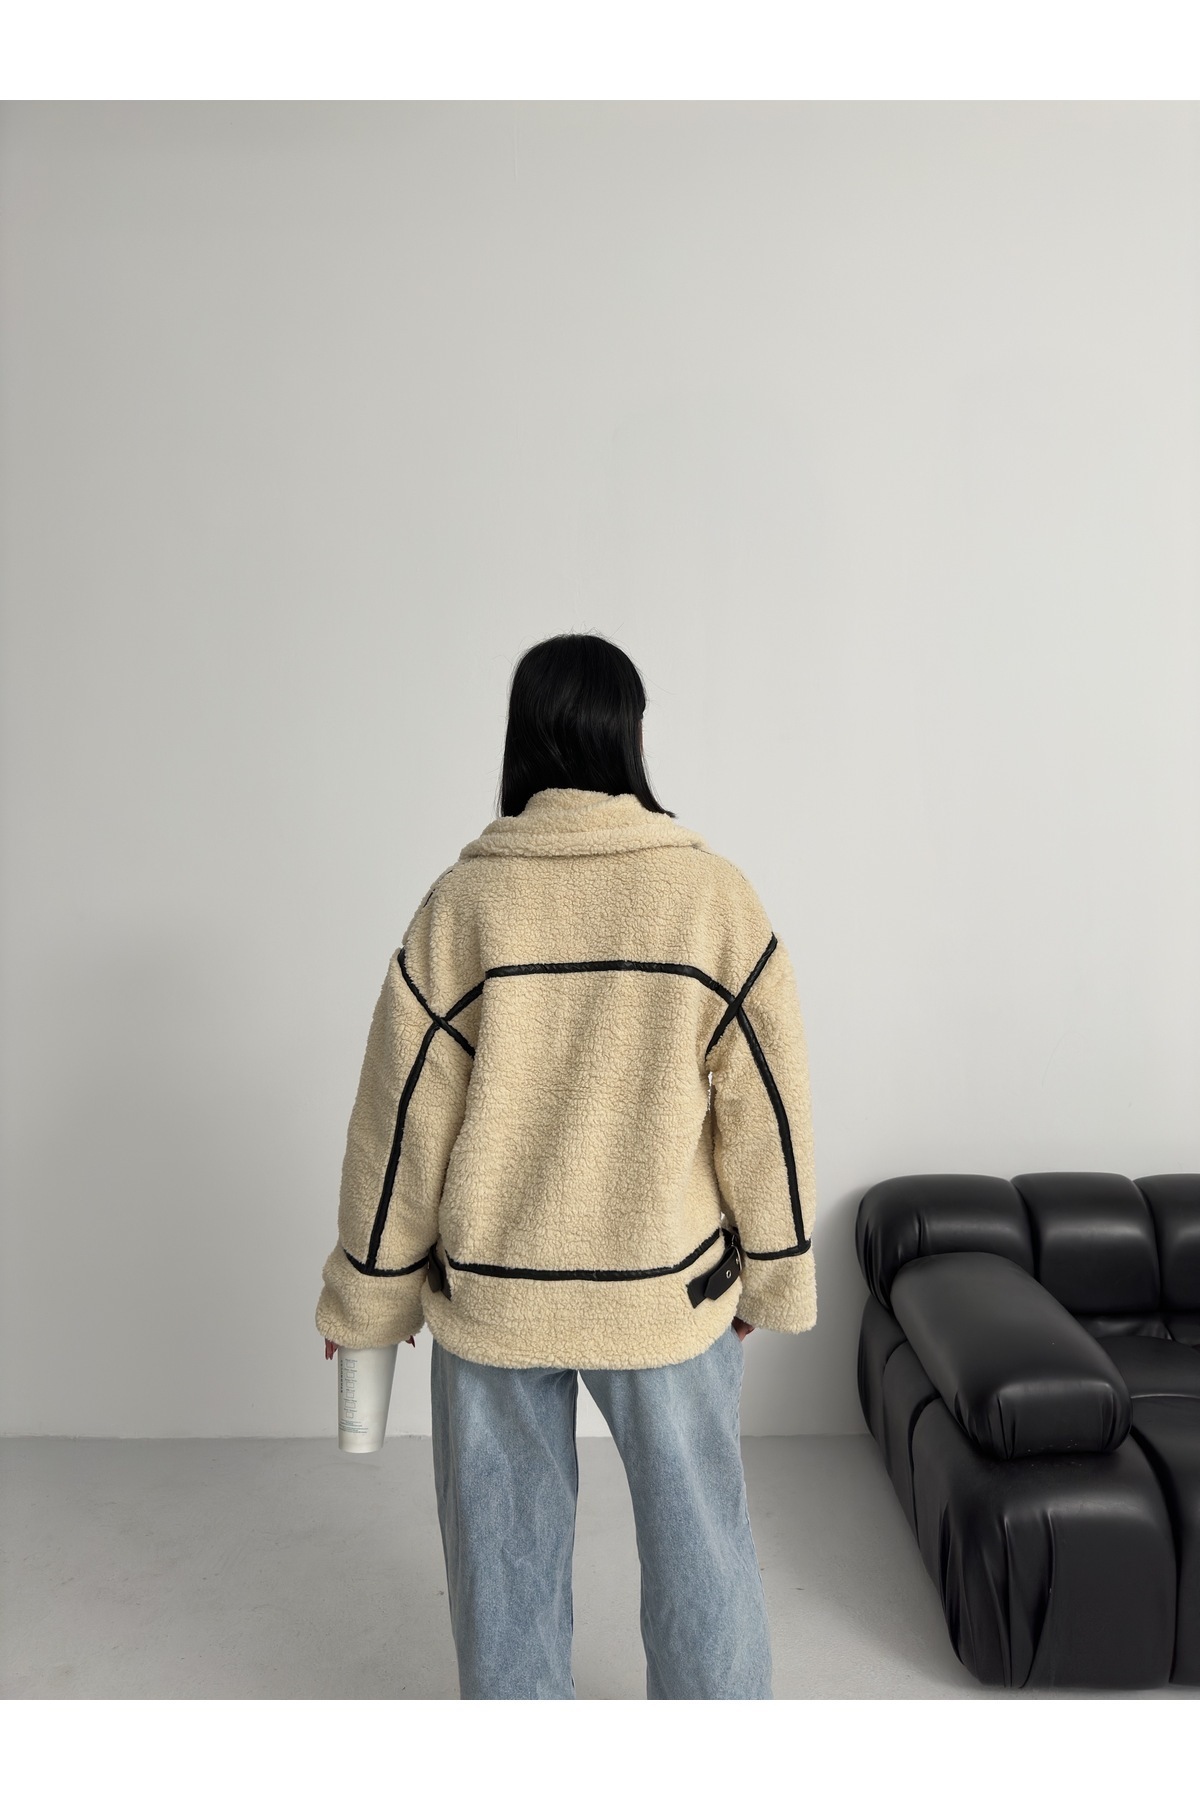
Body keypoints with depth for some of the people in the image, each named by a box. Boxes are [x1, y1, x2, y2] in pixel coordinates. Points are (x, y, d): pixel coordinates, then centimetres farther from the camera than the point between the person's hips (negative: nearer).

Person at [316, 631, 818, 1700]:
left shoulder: (461, 901, -10)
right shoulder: (714, 895, -10)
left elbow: (400, 1119, -6)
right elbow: (766, 1106, -6)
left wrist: (366, 1296, 6)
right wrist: (772, 1277, 7)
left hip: (490, 1292, 1)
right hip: (671, 1289, 0)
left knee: (506, 1547, 18)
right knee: (698, 1534, 19)